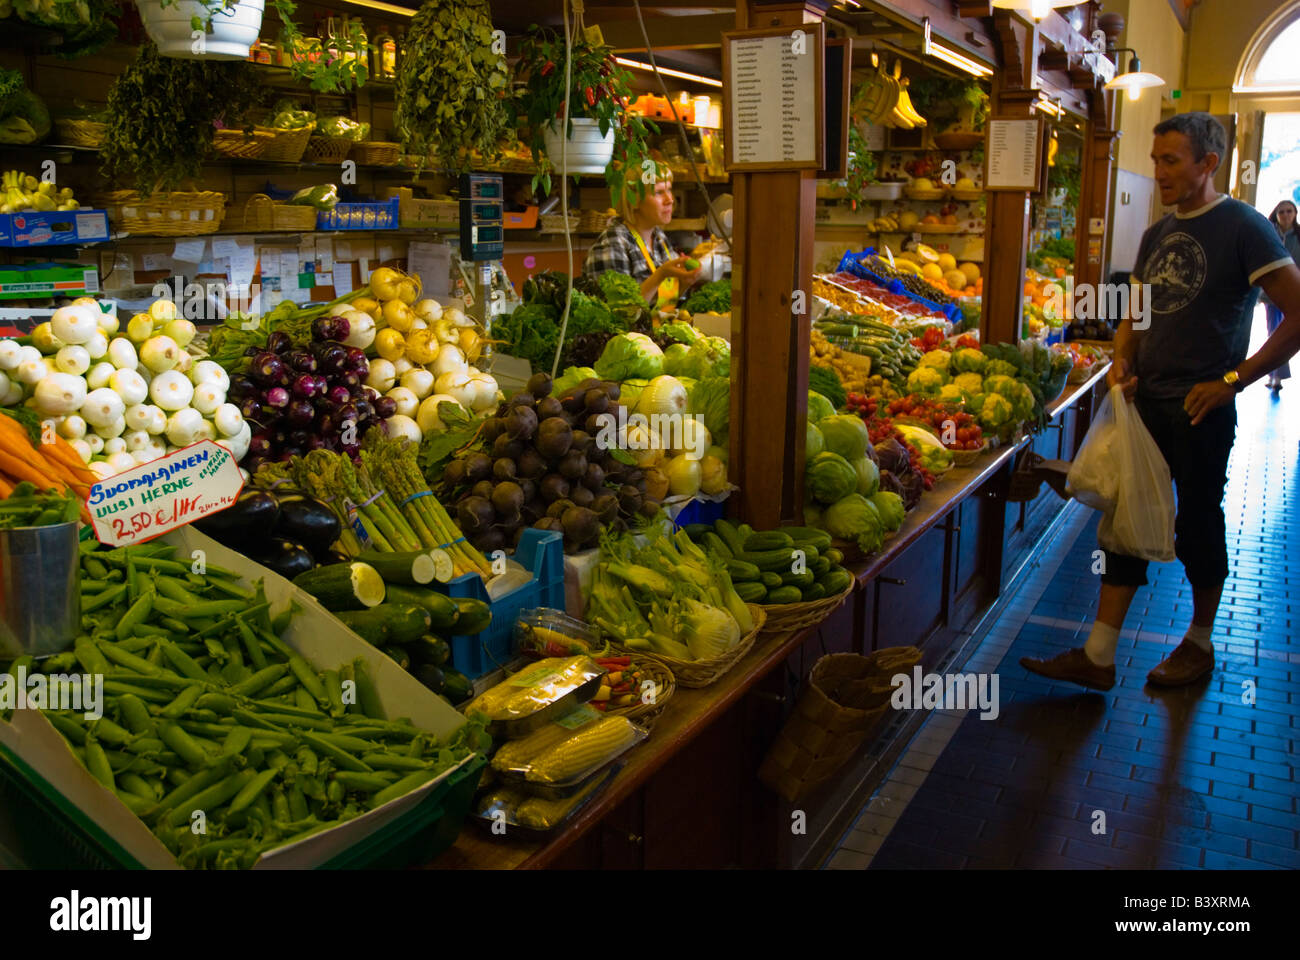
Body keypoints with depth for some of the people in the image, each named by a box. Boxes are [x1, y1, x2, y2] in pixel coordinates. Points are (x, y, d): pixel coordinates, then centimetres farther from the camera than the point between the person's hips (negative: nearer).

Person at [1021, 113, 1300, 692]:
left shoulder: (1242, 227, -10)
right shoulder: (1156, 236, 11)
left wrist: (1233, 379, -16)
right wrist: (1121, 362, 0)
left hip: (1202, 408, -6)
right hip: (1146, 401, 7)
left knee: (1198, 525, 8)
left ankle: (1199, 644, 29)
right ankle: (1098, 657, 10)